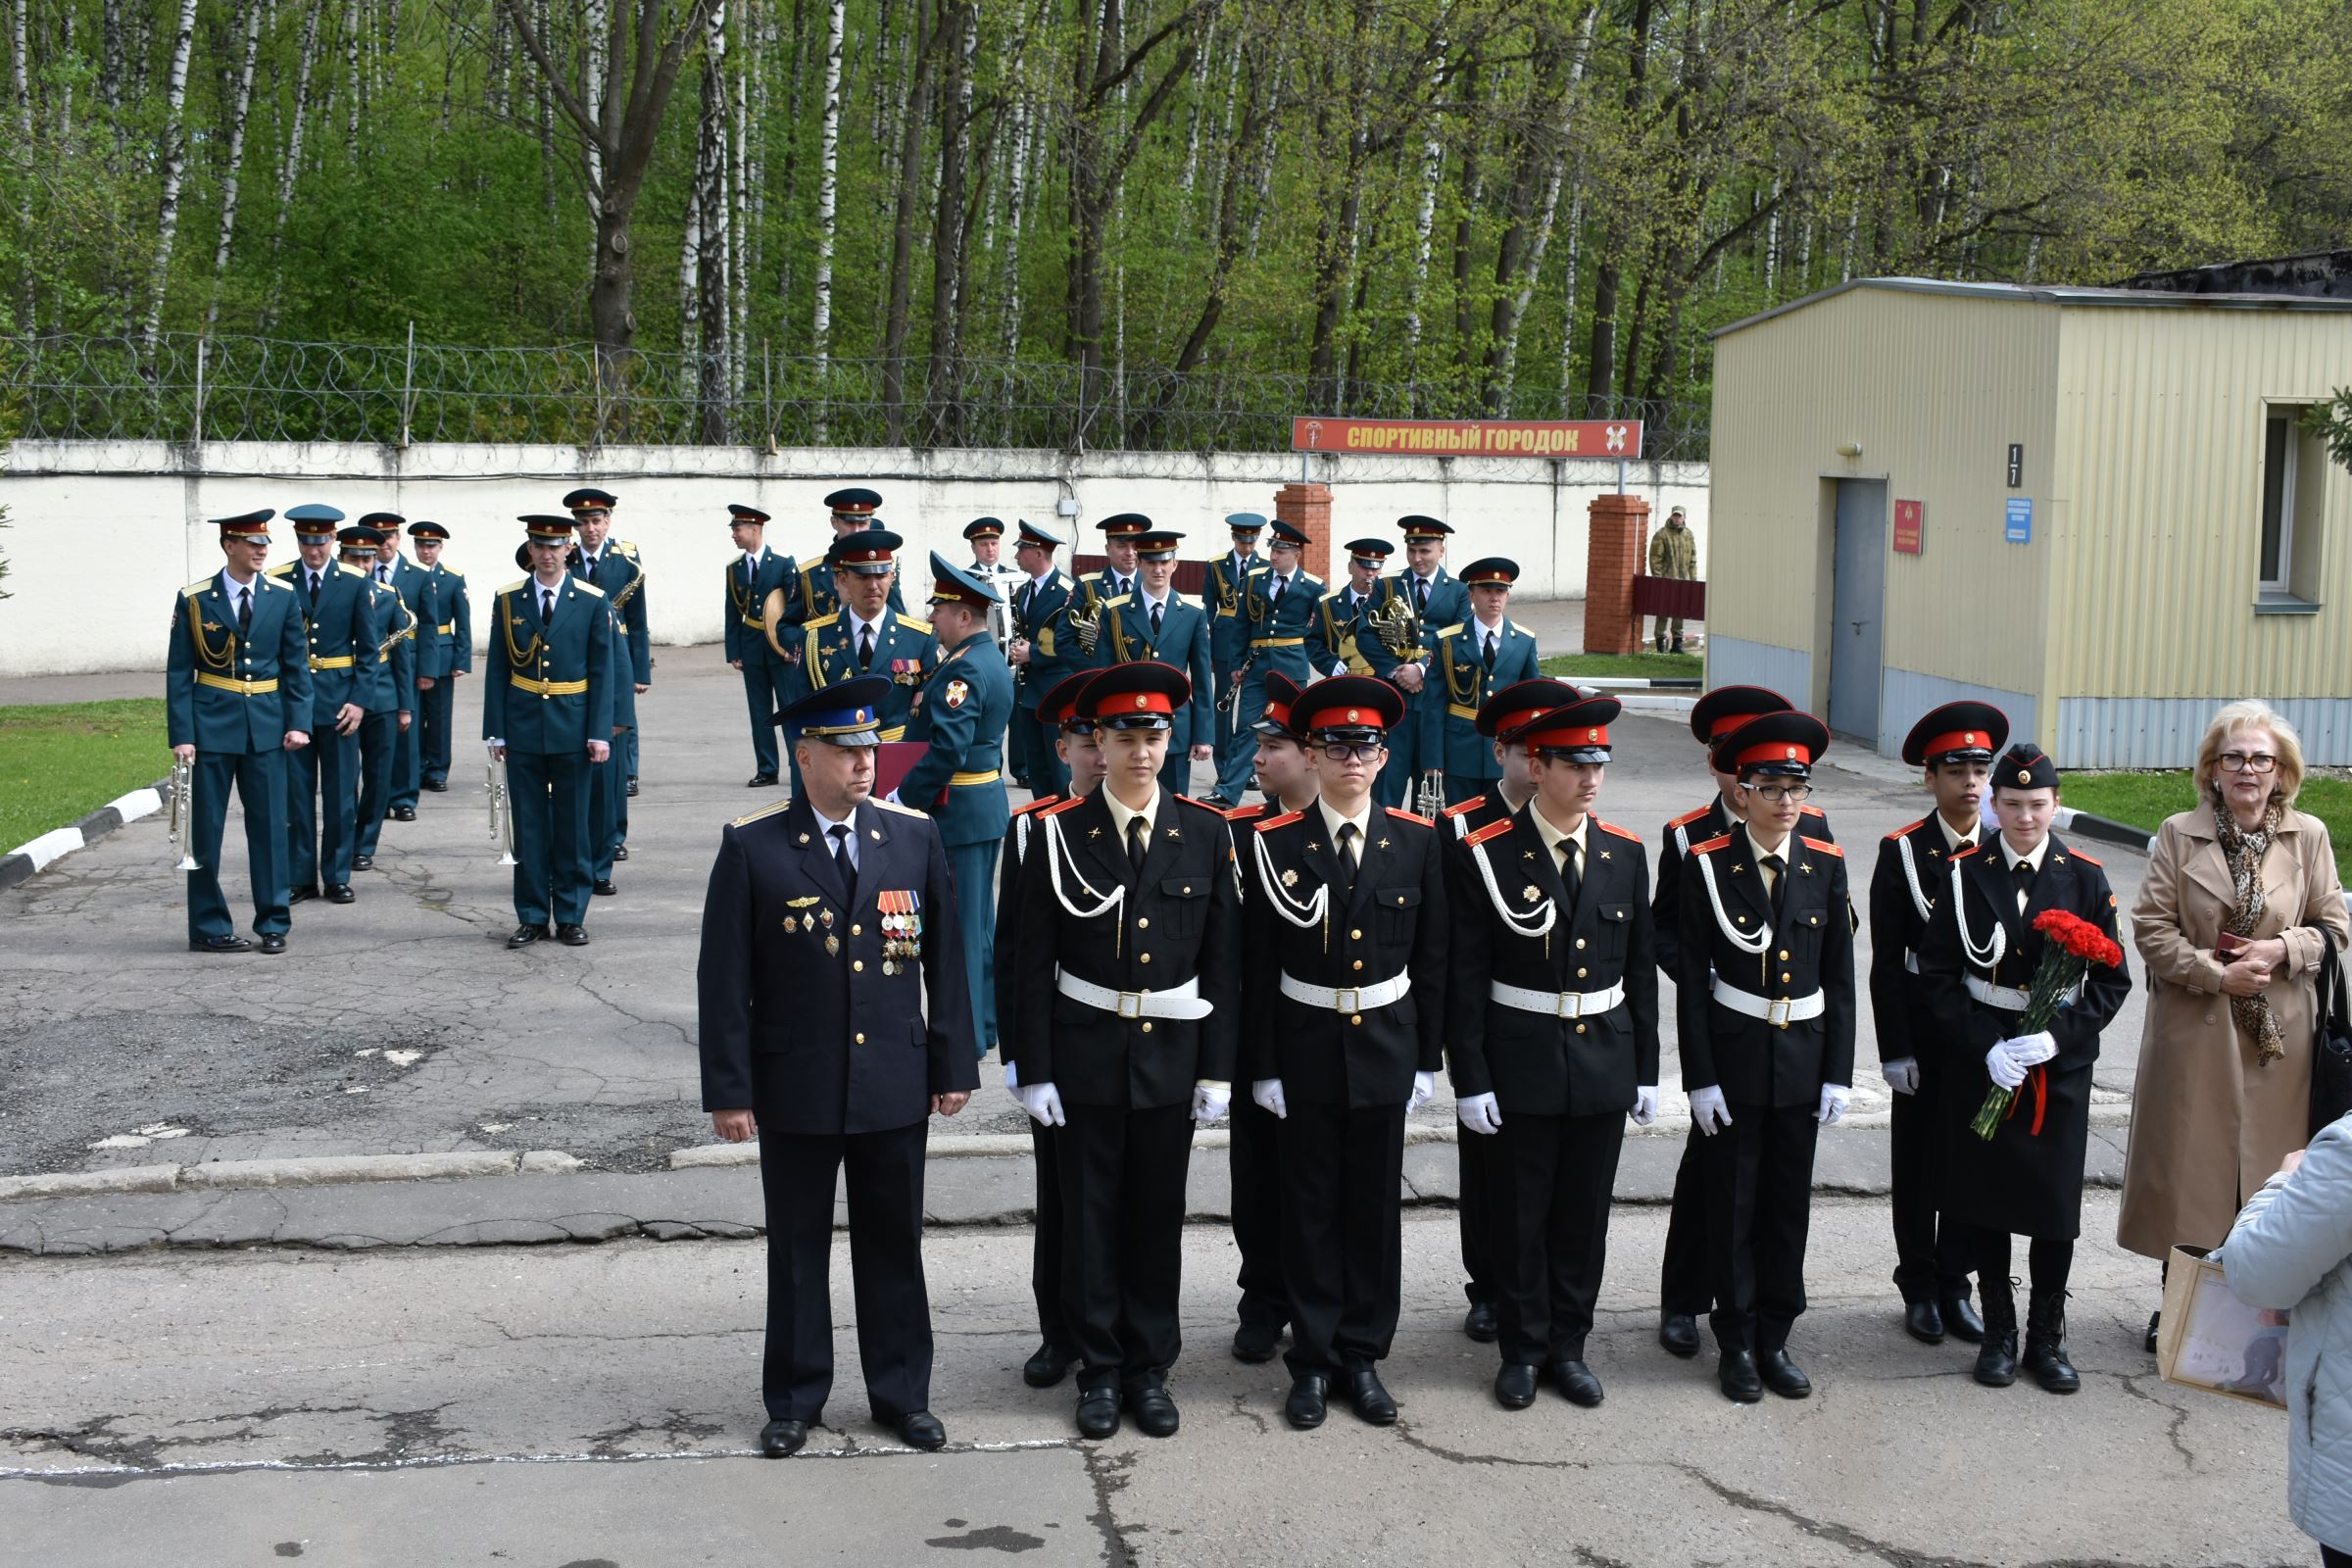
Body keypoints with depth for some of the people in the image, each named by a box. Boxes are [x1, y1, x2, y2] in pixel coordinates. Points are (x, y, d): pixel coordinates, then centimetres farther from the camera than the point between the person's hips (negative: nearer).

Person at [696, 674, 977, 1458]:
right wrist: (728, 1090, -8)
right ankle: (794, 1399, 24)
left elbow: (944, 961, 6)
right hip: (796, 1089, -2)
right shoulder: (752, 847, -7)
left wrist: (954, 1064, 4)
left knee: (894, 1244, 12)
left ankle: (901, 1392, 25)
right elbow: (723, 978, -6)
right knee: (797, 1247, 10)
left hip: (895, 1086, 2)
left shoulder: (915, 836, 1)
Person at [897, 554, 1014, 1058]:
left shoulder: (964, 671, -20)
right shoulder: (990, 659, 12)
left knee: (957, 926, -3)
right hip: (986, 804, 10)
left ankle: (965, 1036, 3)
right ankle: (985, 1024, 26)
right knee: (978, 921, 17)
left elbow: (945, 752, -27)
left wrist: (901, 802, -20)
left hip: (957, 813, -10)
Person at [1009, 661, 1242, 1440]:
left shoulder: (1205, 834, -1)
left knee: (1159, 1215, 9)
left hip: (1171, 1055, 1)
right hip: (1085, 1054, -1)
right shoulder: (1060, 835, -5)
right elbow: (1035, 964, -3)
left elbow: (1222, 961, 1)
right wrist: (1034, 1071, -6)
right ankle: (1099, 1369, 18)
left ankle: (1150, 1367, 22)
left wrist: (1217, 1070, -1)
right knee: (1090, 1215, 6)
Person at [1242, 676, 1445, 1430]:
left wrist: (1428, 1056, 2)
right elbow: (1258, 968, -4)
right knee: (1310, 1207, 7)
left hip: (1386, 1048, 2)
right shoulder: (1273, 844, -7)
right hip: (1304, 1049, -1)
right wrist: (1263, 1068, -6)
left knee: (1375, 1205, 9)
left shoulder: (1417, 839, -1)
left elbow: (1431, 958, 3)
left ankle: (1363, 1353, 21)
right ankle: (1313, 1359, 17)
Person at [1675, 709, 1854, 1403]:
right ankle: (1736, 1342, 17)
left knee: (1788, 1202, 10)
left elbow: (1840, 977, 4)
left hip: (1802, 1058, 3)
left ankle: (1775, 1339, 22)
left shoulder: (1825, 865, 1)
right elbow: (1690, 979, -6)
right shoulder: (1708, 865, -8)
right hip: (1732, 1056, -3)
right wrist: (1699, 1078, -10)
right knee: (1732, 1204, 4)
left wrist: (1839, 1073, 0)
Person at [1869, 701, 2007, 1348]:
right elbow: (1886, 961, -6)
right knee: (1918, 1160, 7)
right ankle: (1920, 1288, 19)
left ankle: (1955, 1282, 22)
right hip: (1925, 1030, -2)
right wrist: (1894, 1050, -10)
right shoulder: (1902, 851, -5)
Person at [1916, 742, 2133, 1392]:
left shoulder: (2085, 877, -1)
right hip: (1980, 1062, 0)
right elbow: (1937, 975, -3)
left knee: (2056, 1205, 3)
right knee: (1986, 1198, 7)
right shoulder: (1965, 874, -2)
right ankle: (1998, 1332, 22)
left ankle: (2046, 1337, 19)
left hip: (2060, 1065, 0)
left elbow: (2112, 982, 0)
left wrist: (2056, 1037, -15)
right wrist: (1986, 1046, -14)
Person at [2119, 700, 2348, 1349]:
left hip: (2278, 1037, 1)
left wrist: (2284, 949, -12)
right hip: (2194, 1031, -1)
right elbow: (2151, 929, -3)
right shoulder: (2178, 835, 0)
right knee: (2187, 1165, 4)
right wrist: (2218, 974, -14)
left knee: (2268, 1168, 4)